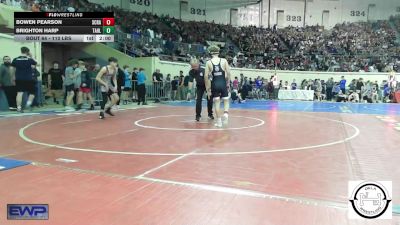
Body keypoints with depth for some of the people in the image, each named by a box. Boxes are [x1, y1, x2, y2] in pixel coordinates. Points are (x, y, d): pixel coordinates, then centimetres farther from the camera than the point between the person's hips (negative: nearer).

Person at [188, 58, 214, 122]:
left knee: (209, 99, 0)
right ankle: (198, 115, 2)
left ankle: (210, 114, 19)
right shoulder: (191, 72, -19)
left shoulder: (203, 70, -30)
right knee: (198, 100, -8)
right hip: (199, 86, 2)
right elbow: (190, 81, -20)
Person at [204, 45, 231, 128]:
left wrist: (208, 89, 3)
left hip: (215, 84, 0)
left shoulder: (208, 62, 0)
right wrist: (228, 83, 8)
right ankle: (226, 114, -9)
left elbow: (206, 76, -4)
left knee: (217, 103, 9)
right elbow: (228, 73, -4)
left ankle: (219, 121, 11)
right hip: (223, 83, 0)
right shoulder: (224, 61, 0)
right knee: (226, 100, 17)